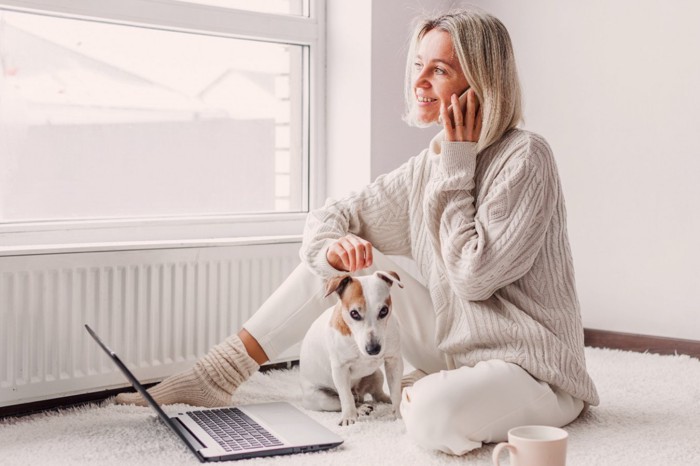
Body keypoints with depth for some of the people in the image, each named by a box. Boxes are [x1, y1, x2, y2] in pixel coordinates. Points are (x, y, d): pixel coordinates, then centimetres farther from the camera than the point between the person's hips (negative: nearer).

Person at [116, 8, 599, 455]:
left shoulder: (524, 158, -18)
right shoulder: (430, 165, 4)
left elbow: (474, 277, -23)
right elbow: (330, 216, 7)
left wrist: (457, 164, -20)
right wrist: (333, 247, -18)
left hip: (533, 369, -6)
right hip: (454, 353, 7)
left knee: (435, 417, -39)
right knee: (339, 256, 1)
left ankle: (415, 395, -3)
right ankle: (220, 373, 1)